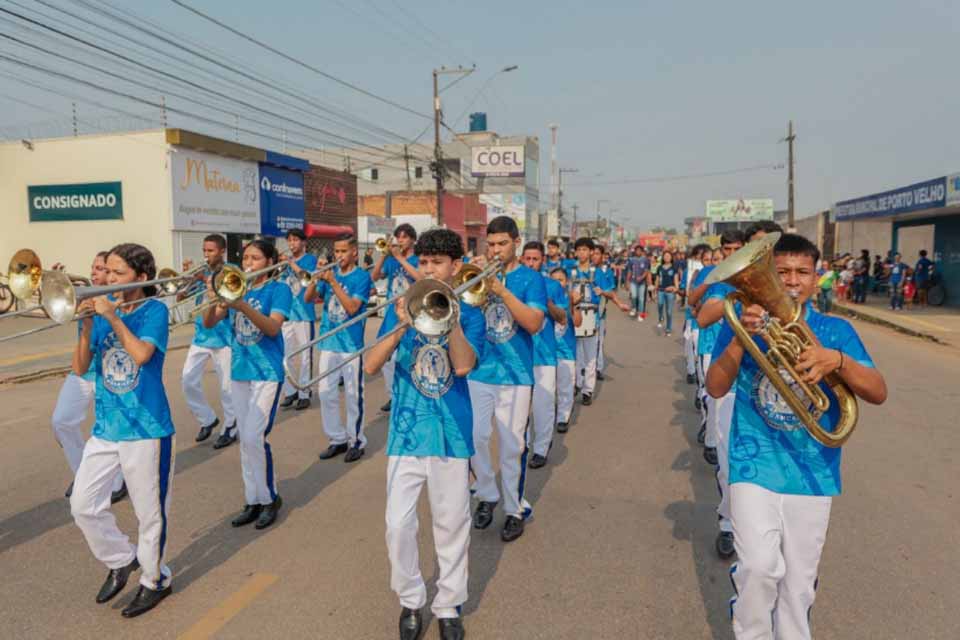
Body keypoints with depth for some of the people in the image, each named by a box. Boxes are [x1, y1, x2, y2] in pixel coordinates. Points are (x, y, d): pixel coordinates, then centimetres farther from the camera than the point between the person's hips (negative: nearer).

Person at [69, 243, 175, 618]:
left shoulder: (154, 310, -8)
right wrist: (87, 325, -12)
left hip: (146, 428, -5)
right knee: (83, 505, 9)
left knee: (149, 511, 7)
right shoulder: (102, 310, 5)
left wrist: (111, 316, -18)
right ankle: (121, 559, 33)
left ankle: (155, 580, 27)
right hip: (106, 427, 5)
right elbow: (80, 368, 0)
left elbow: (141, 354, -24)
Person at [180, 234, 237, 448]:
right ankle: (208, 420, 22)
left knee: (226, 386, 1)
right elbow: (180, 296, 5)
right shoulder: (201, 272, 9)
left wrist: (207, 280, -22)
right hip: (201, 335, 5)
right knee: (188, 380, 3)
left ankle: (229, 429, 15)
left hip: (223, 337, -5)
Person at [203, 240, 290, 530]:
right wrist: (213, 299, -19)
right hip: (239, 371, 6)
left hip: (267, 372, -6)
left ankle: (270, 498, 6)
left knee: (254, 437, -12)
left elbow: (273, 327, -20)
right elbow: (209, 323, 2)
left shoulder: (278, 288, -5)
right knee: (245, 440, 10)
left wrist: (242, 305, -33)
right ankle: (253, 500, 21)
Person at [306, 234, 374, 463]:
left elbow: (352, 307, -17)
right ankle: (337, 439, 21)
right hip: (328, 341, 5)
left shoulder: (362, 276, -5)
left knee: (353, 395, 3)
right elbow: (308, 298, 5)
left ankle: (356, 441, 16)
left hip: (351, 343, -5)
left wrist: (333, 282, -19)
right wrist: (316, 278, -11)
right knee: (325, 392, 7)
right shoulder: (330, 272, 8)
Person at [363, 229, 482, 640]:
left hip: (451, 433, -1)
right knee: (398, 526, 4)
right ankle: (410, 600, 28)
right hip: (406, 432, 1)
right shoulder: (404, 308, 3)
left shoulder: (469, 314, 0)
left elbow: (463, 365, -18)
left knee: (451, 525, 10)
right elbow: (371, 366, -8)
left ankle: (448, 606, 29)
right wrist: (402, 327, -23)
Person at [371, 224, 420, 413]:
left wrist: (400, 258, -19)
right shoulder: (391, 260, 10)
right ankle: (393, 396, 21)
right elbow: (374, 277, 0)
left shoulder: (420, 259, -1)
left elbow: (421, 277, -21)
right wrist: (383, 255, -10)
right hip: (392, 314, 5)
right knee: (386, 358, 8)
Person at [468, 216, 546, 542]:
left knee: (512, 446, 3)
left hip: (515, 374, -3)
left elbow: (534, 323, -15)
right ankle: (487, 495, 27)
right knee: (474, 438, 4)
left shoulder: (530, 278, -1)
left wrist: (502, 290, -23)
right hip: (478, 371, 3)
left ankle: (515, 509, 19)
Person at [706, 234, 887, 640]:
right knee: (759, 567, -14)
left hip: (812, 471, 2)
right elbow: (715, 388, -8)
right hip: (755, 463, -1)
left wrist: (836, 360, -26)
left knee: (798, 582, 11)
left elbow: (879, 393, -7)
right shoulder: (745, 323, 0)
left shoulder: (835, 330, 2)